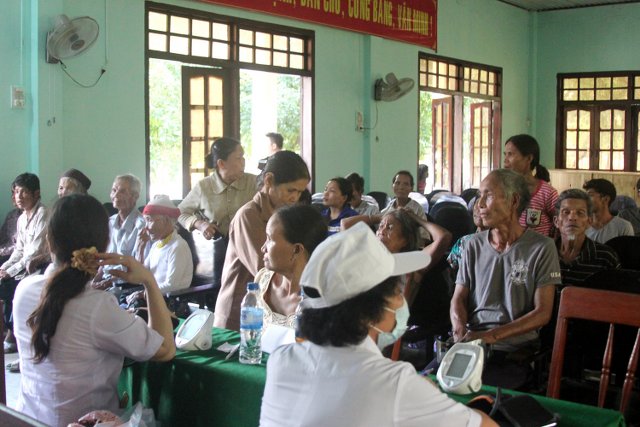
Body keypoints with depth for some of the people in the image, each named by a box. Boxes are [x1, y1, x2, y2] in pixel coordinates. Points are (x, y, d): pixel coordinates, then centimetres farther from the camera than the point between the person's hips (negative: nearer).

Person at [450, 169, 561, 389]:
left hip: (514, 351, -4)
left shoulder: (541, 247, -1)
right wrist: (460, 330, -9)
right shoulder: (474, 245, 12)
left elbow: (542, 313, -5)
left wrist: (492, 335, -15)